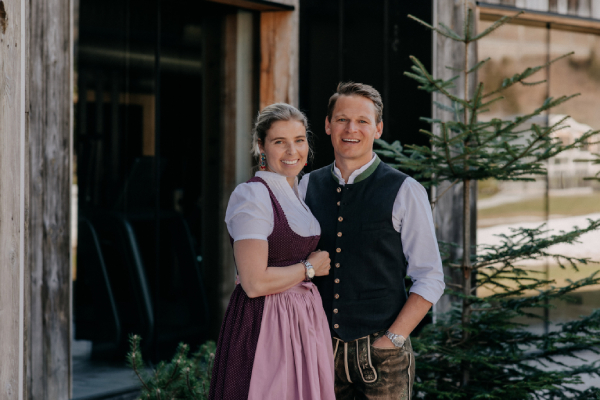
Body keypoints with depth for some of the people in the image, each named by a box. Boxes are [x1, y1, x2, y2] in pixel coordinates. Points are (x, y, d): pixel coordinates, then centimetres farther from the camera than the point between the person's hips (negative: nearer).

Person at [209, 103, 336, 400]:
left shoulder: (301, 193, 13)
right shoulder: (252, 195, -14)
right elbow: (254, 282, -20)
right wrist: (309, 268, -8)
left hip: (306, 319, 8)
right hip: (264, 325, -8)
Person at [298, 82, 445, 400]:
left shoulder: (405, 192, -3)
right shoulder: (308, 187, 7)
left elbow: (430, 280, -3)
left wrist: (392, 340, -10)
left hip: (381, 349, -3)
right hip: (322, 349, 3)